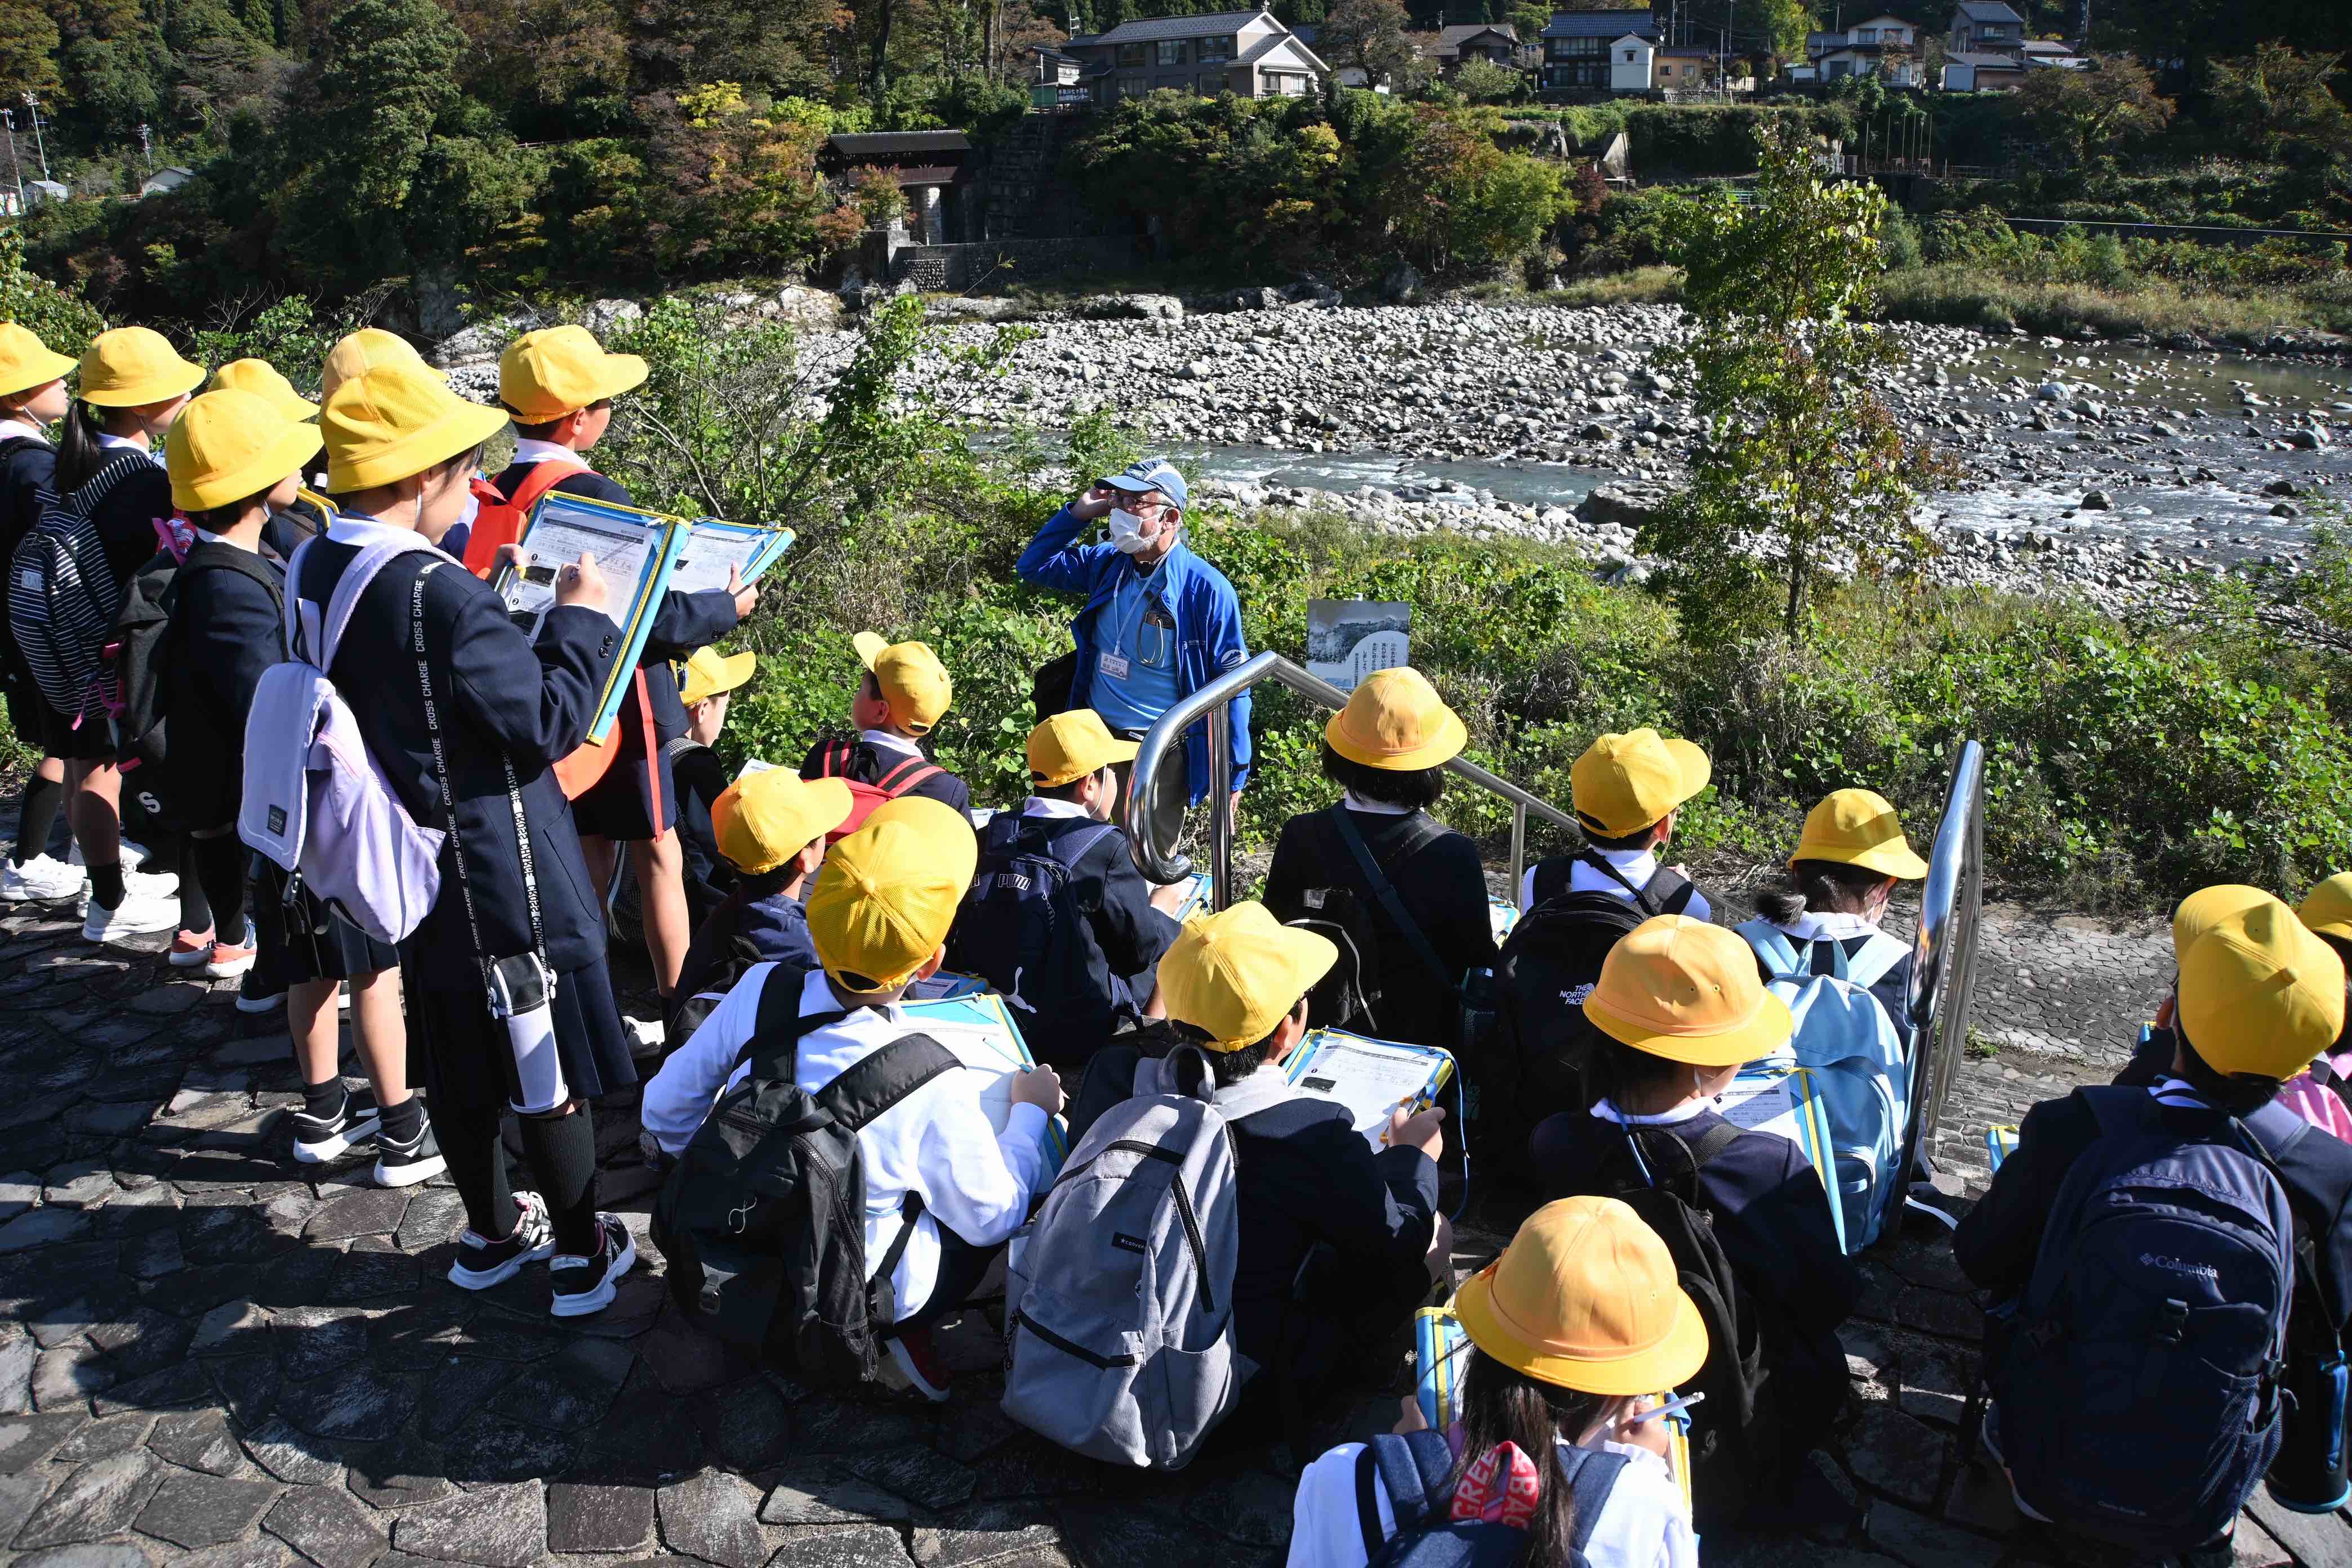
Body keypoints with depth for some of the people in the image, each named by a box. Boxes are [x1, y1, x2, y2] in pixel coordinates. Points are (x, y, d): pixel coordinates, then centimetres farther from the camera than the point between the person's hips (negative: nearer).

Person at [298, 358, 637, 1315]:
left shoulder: (313, 571, 0)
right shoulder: (439, 593, -27)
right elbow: (548, 722, -22)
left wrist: (513, 620, 11)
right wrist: (579, 619, -10)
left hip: (406, 868, 8)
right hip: (500, 882, -8)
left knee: (456, 1069, 22)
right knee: (550, 1074, 9)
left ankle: (489, 1234, 40)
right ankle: (581, 1256, 24)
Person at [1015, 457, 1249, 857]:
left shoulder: (1205, 589, -15)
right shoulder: (1108, 563, 1)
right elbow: (1034, 566, 15)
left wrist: (1234, 776, -10)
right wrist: (1078, 513, -1)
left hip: (1160, 757, -5)